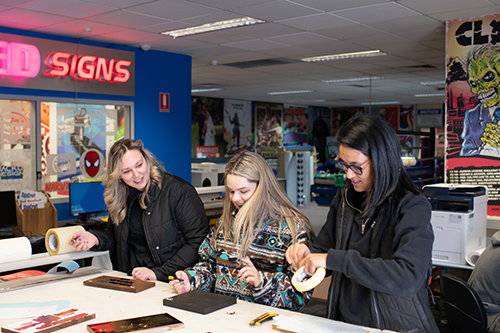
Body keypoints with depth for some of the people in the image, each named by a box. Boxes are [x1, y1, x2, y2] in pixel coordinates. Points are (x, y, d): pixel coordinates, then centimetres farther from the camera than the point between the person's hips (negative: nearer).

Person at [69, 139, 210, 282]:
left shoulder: (179, 191, -12)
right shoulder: (120, 196, 7)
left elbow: (198, 242, -15)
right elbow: (114, 236, 23)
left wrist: (158, 273, -21)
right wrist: (95, 238, 0)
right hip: (131, 283, 6)